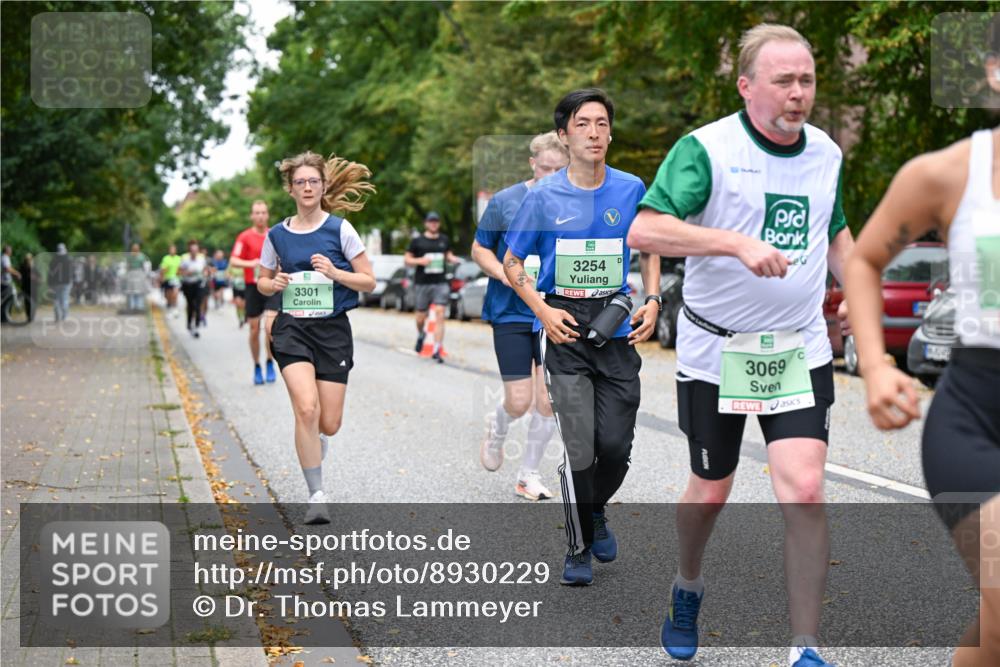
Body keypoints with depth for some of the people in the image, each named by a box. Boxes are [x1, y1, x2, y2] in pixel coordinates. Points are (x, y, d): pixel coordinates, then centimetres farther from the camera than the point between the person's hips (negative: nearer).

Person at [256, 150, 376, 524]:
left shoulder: (340, 229, -2)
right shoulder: (276, 235, 5)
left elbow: (369, 281, -1)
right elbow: (262, 283, 17)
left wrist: (335, 272, -17)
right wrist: (275, 283, -6)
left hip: (333, 329, 0)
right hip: (292, 328, 0)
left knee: (329, 424, 1)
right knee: (307, 409, -20)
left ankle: (314, 437, 41)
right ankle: (316, 496, -9)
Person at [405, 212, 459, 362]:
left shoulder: (444, 240, 11)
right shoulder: (417, 241, 2)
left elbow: (448, 255, 24)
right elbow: (406, 260, 4)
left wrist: (453, 259, 0)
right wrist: (420, 260, -14)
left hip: (440, 283, 1)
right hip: (422, 283, -1)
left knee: (440, 315, -12)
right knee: (421, 316, 8)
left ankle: (436, 351, -13)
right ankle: (420, 335, 44)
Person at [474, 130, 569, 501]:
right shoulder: (505, 202, -3)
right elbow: (479, 249, 4)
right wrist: (504, 274, -14)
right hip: (511, 313, -2)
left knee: (549, 400, 1)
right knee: (519, 401, -4)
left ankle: (529, 474, 20)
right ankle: (497, 428, 32)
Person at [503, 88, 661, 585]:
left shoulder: (631, 189, 4)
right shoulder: (543, 196, -1)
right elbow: (512, 263, 8)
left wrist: (652, 301, 1)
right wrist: (543, 310, -7)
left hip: (617, 326, 2)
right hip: (563, 328, -2)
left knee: (616, 444, -1)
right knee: (579, 446, -9)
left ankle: (595, 511, 33)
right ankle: (578, 549, 10)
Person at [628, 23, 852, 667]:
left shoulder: (827, 152, 5)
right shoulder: (706, 148, -12)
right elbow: (644, 230, -24)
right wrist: (738, 242, -33)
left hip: (801, 349, 3)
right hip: (715, 349, -3)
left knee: (804, 490, -12)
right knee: (711, 492, 12)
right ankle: (688, 589, 44)